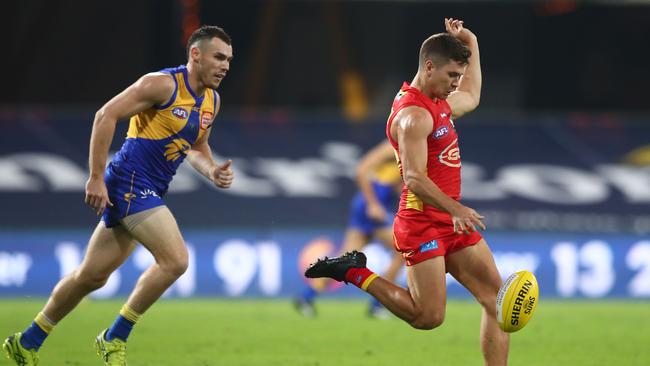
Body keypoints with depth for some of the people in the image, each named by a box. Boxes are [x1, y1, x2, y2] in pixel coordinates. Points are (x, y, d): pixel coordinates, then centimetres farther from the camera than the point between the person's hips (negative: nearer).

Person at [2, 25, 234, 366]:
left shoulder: (211, 101, 12)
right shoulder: (163, 84, -15)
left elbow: (196, 147, 27)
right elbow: (106, 115, -17)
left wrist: (212, 171, 4)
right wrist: (96, 178, -19)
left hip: (149, 193, 9)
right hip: (130, 183, -9)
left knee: (92, 276, 14)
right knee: (175, 260, -19)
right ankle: (115, 338, -7)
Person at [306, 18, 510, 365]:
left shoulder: (439, 103, 14)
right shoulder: (413, 114, -17)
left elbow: (471, 97, 38)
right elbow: (414, 178, -27)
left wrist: (471, 45, 30)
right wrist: (455, 209, -38)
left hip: (450, 220, 10)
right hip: (422, 223, -10)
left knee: (497, 297, 1)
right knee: (428, 316, -12)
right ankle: (353, 272, 3)